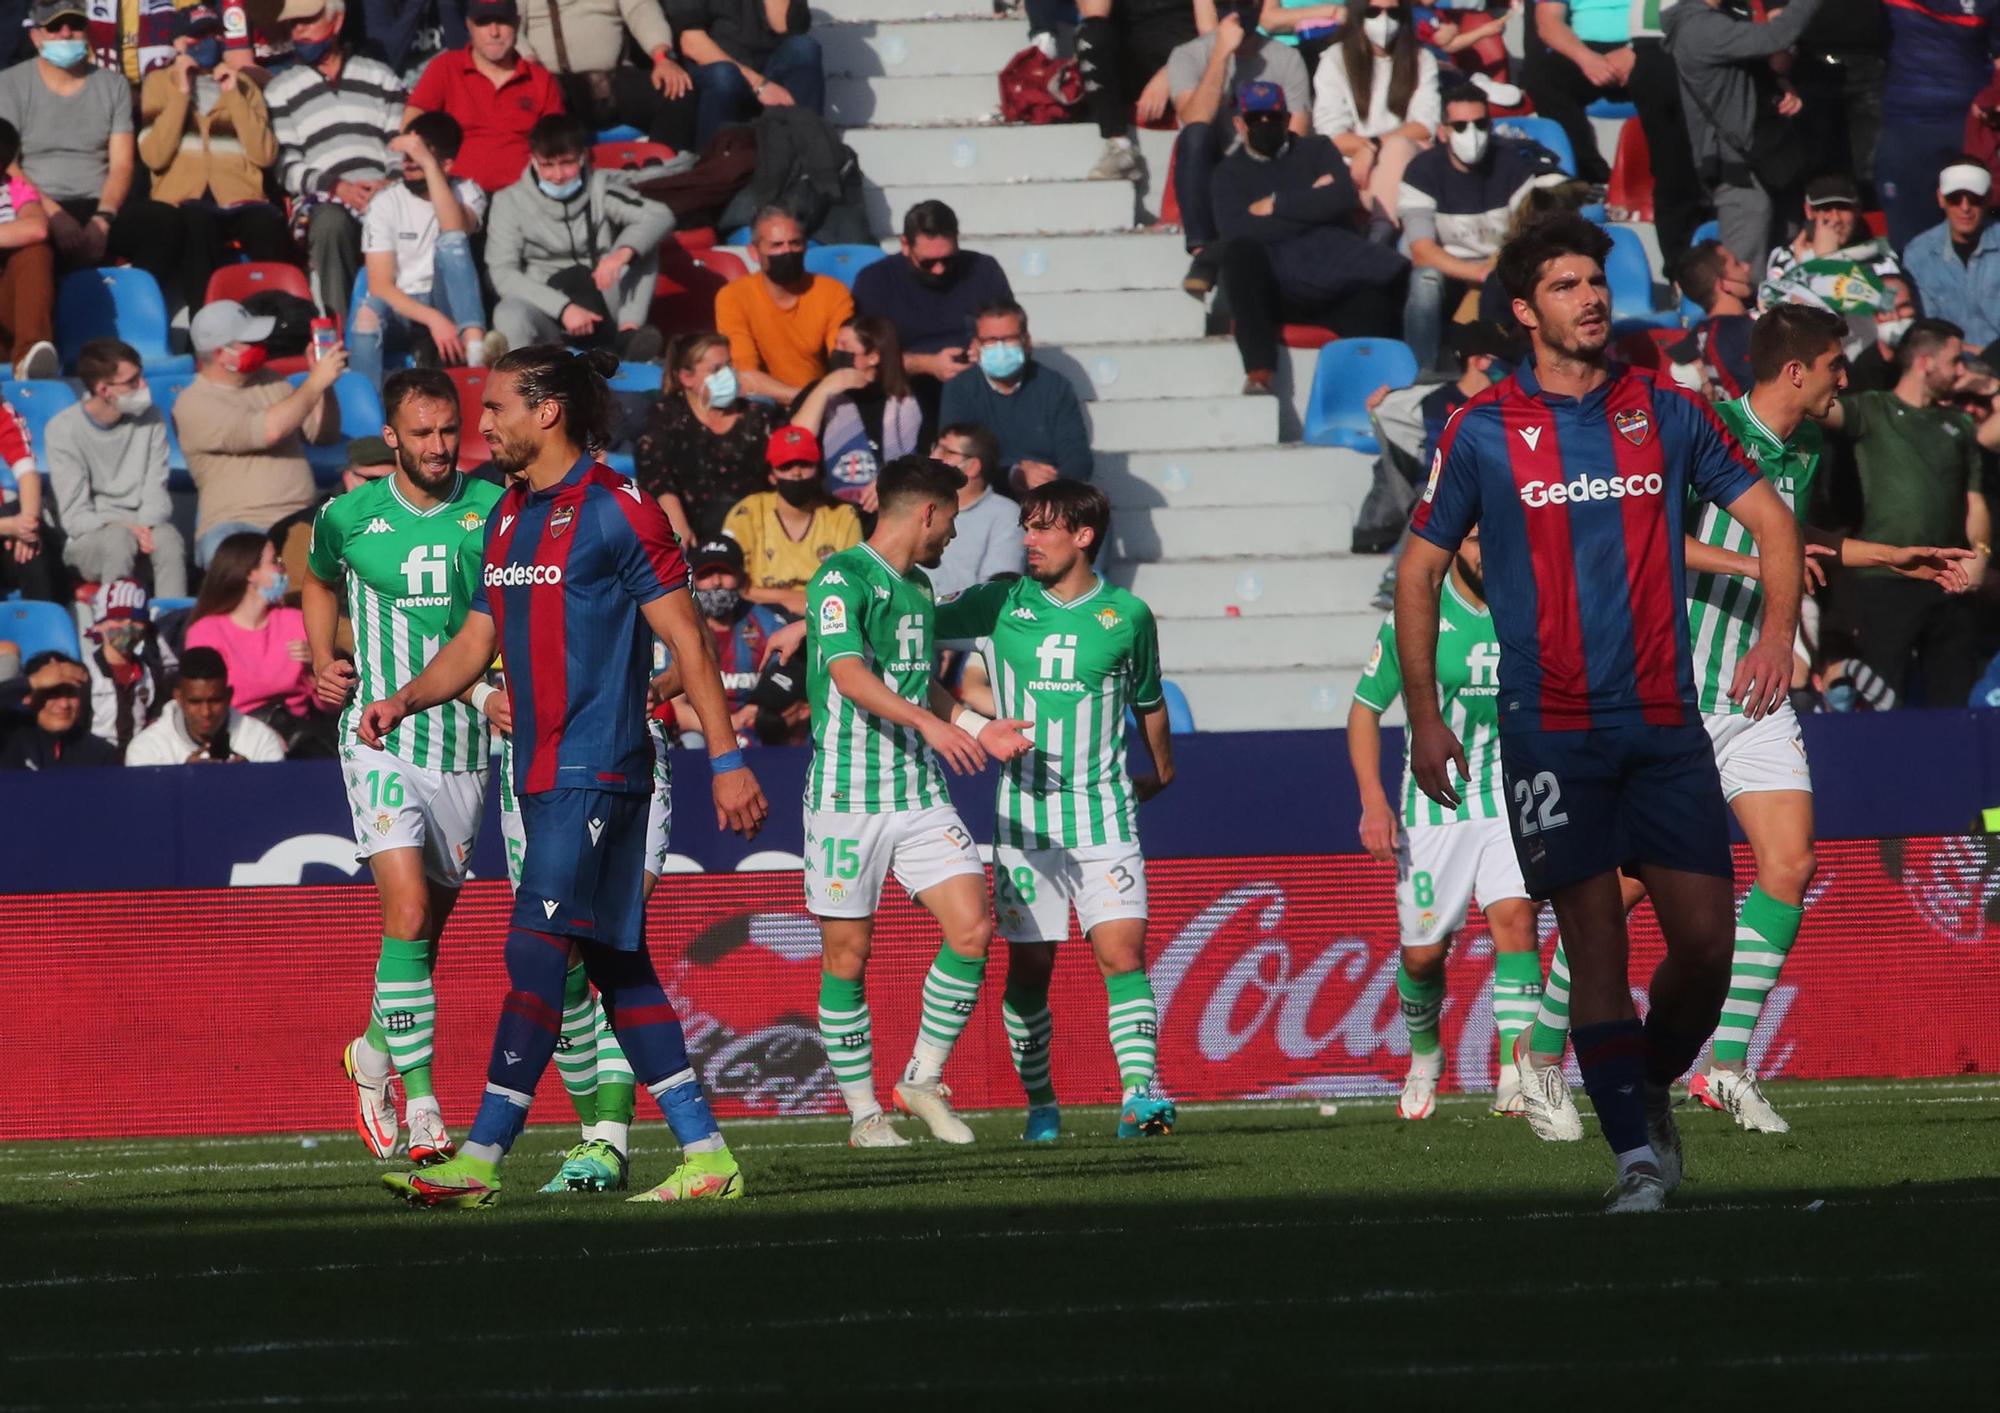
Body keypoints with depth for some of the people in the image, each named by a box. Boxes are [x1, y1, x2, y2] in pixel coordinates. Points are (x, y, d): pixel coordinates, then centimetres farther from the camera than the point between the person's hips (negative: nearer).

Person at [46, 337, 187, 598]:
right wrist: (121, 527, -25)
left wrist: (145, 527, -21)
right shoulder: (63, 429, -5)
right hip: (88, 539, -2)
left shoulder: (150, 420, 6)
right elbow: (74, 517, -8)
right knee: (119, 539, -36)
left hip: (145, 530, 2)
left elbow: (156, 497, 1)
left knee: (168, 537, -32)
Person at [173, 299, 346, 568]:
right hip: (236, 527, -6)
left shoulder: (266, 381, 18)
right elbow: (268, 431, -17)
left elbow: (325, 435, 22)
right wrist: (316, 382, -10)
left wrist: (325, 381, 6)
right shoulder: (194, 405, -4)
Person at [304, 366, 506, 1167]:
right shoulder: (348, 518, 0)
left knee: (429, 924, 11)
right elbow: (319, 583, 22)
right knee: (408, 914, -17)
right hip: (381, 738, -2)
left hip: (466, 743, 2)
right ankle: (420, 1109, -16)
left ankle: (374, 1052, 39)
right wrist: (322, 665, 8)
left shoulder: (494, 510, -2)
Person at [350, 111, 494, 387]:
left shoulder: (467, 193, 1)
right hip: (401, 307, -1)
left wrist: (427, 162, -30)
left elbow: (454, 231, -25)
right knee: (369, 312, -37)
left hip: (448, 303, 1)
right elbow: (380, 287, -9)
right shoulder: (385, 202, -2)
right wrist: (432, 319, -24)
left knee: (451, 241, -29)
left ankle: (475, 346, -48)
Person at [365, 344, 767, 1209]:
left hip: (597, 770, -9)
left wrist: (726, 760, -13)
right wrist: (405, 700, 2)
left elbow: (685, 639, -10)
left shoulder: (617, 514, -10)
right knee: (617, 964, 8)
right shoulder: (507, 519, 15)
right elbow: (478, 638, 20)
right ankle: (705, 1153, 11)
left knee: (536, 950, -12)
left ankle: (479, 1161, -13)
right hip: (543, 773, 9)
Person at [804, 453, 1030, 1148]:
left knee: (972, 928, -8)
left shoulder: (919, 587, 17)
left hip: (920, 791, 7)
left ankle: (923, 1079, 7)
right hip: (848, 795, -7)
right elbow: (850, 675, -26)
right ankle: (862, 1111, 11)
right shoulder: (841, 580, -10)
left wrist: (973, 734, 17)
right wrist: (929, 722, -38)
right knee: (847, 957, 0)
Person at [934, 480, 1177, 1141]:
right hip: (1025, 816, 1)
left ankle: (1140, 1093, -19)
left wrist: (1160, 772, 33)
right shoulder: (997, 606, 3)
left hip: (1106, 814, -1)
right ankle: (1040, 1106, 13)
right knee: (1029, 967, 2)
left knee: (1123, 953, -13)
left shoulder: (1127, 616, 3)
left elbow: (1148, 701, 20)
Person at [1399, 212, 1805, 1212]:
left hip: (1666, 724, 2)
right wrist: (1423, 717, 2)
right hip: (1550, 733, -2)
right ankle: (1636, 1156, -6)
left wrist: (1777, 630, -7)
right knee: (1595, 946, -8)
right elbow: (1419, 570, 8)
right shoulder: (1481, 433, 2)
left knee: (1704, 941, -3)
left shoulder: (1666, 414, 7)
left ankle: (1651, 1087, 24)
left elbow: (1769, 517, 11)